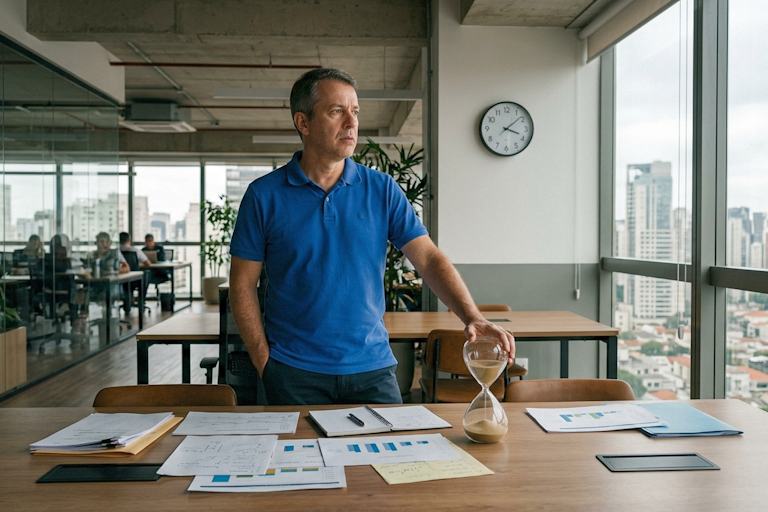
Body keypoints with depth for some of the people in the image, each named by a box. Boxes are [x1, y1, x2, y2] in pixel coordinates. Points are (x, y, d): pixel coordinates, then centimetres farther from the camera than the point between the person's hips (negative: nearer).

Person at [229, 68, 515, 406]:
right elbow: (243, 285, 0)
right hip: (295, 373, -1)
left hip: (371, 367, 1)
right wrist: (264, 363, -7)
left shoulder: (382, 189, 1)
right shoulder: (264, 195, -3)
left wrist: (472, 317, -19)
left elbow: (429, 258, -4)